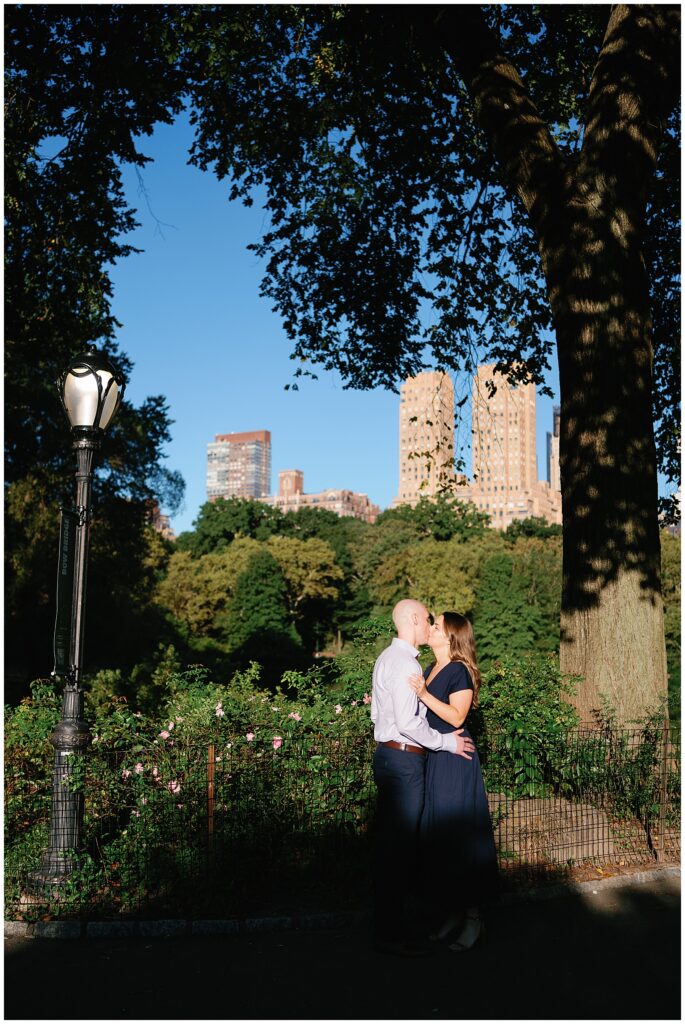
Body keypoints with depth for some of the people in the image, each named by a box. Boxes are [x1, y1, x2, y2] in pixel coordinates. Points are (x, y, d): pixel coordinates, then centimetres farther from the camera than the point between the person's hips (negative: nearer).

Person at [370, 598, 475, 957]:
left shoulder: (386, 658, 14)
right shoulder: (405, 663, -17)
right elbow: (409, 723, -22)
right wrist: (447, 742, -12)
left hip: (386, 752, 10)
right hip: (404, 758, -10)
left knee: (386, 842, 15)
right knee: (398, 845, -5)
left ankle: (385, 924, 25)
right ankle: (391, 933, 2)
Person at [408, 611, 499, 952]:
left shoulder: (460, 671, -12)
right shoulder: (431, 669, 13)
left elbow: (456, 717, -19)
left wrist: (424, 694, -26)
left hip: (454, 759, -8)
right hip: (432, 757, 9)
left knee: (460, 834, -2)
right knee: (438, 836, 12)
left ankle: (472, 918, 9)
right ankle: (452, 913, 23)